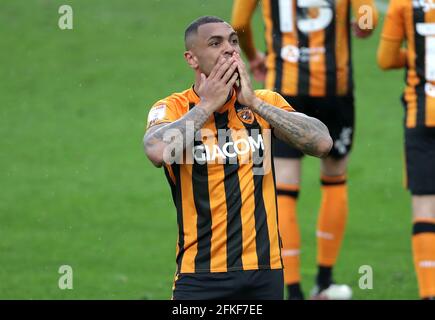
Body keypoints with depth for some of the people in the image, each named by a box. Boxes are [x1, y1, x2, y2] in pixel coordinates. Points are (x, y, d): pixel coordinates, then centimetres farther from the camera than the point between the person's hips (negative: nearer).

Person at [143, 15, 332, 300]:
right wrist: (208, 104, -13)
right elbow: (158, 151, -24)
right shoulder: (173, 108, -2)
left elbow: (322, 143, -9)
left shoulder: (266, 102, 6)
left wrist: (253, 102, -9)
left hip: (265, 269, 3)